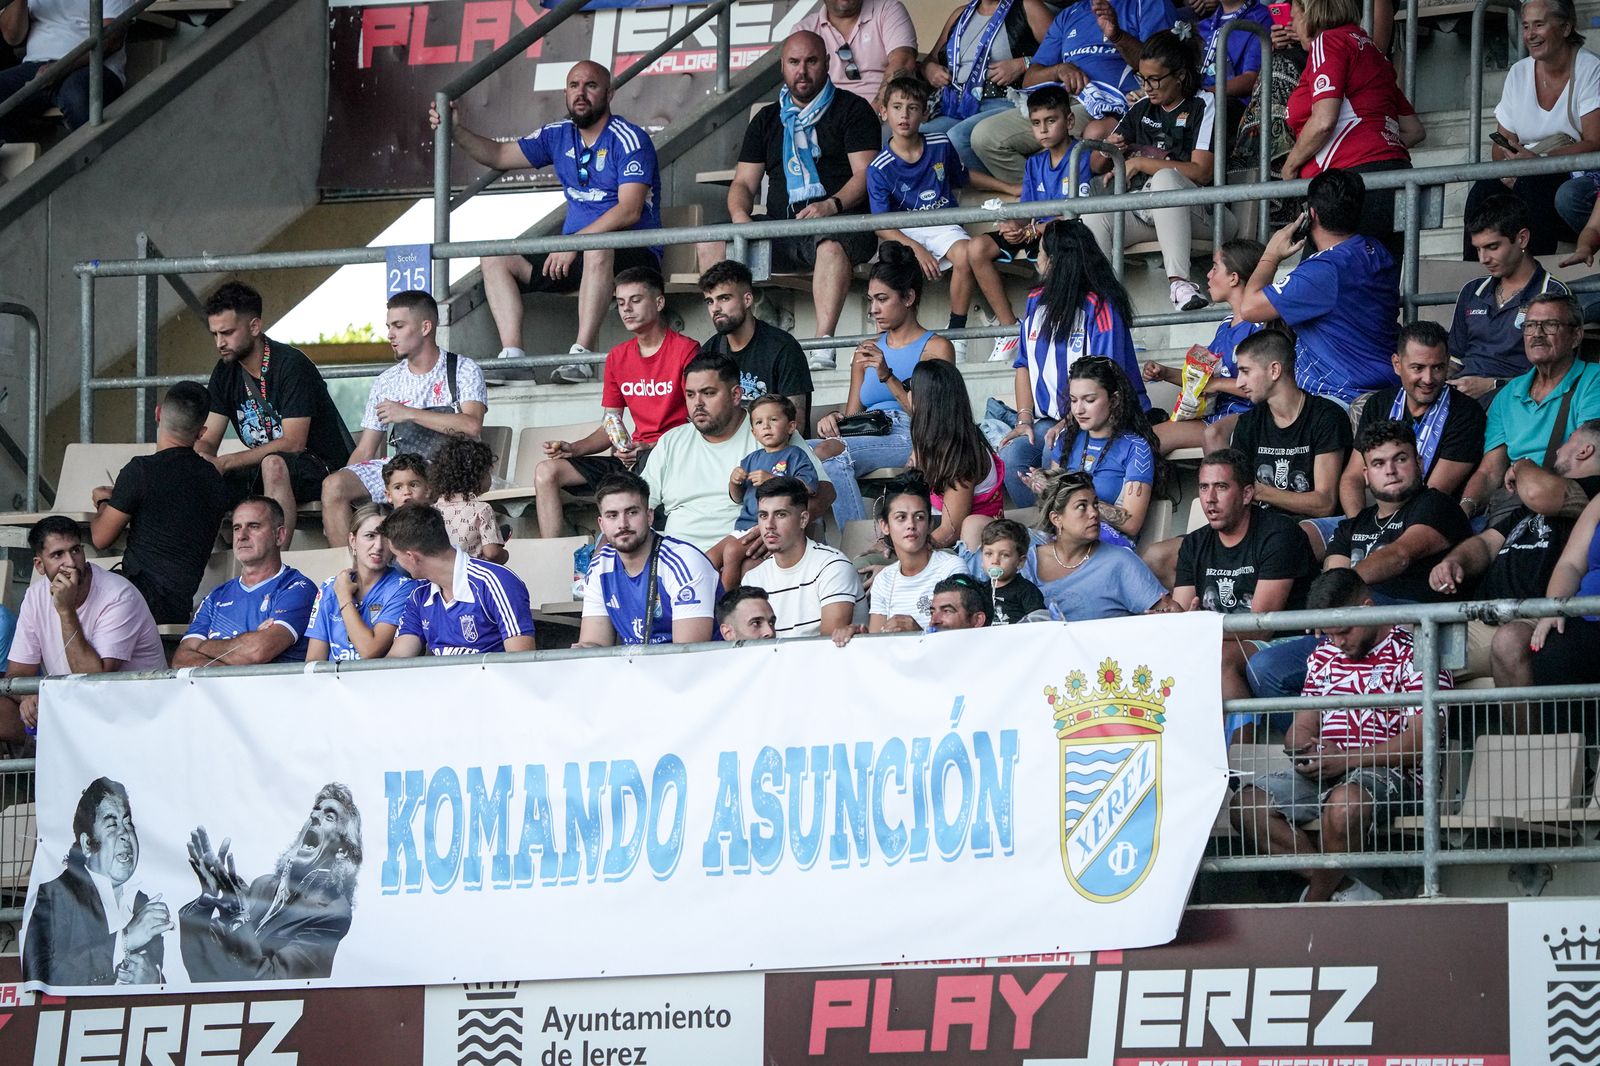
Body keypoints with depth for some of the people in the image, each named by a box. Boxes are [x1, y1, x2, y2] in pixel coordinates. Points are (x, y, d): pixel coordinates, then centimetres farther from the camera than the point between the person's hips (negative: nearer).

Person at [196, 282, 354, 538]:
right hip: (260, 474, 7)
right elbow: (207, 442, 6)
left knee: (273, 464, -39)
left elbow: (293, 443, -22)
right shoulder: (225, 373, 6)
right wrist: (200, 458, -21)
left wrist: (224, 463, -27)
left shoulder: (291, 365, -16)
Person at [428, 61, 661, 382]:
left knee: (597, 247, -41)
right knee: (496, 259, -3)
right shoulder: (558, 136, 11)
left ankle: (582, 355, -46)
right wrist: (455, 132, 1)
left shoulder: (630, 140, -11)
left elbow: (629, 211, -21)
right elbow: (499, 155, 16)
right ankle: (512, 355, -20)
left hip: (635, 253, -8)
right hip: (576, 256, 8)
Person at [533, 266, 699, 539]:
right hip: (632, 455, 7)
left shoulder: (685, 350, -5)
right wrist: (573, 449, -2)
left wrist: (648, 449, -23)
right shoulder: (618, 358, 16)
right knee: (546, 471, -6)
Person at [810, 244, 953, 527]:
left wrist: (888, 377, -11)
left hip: (910, 440, -6)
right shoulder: (867, 351, 27)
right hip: (866, 438, 6)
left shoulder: (936, 348, 9)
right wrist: (836, 420, -1)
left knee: (828, 451, -35)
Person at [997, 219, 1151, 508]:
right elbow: (1024, 365, 15)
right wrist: (1024, 420, 2)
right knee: (1011, 456, -21)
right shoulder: (1036, 302, 12)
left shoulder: (1099, 306, -12)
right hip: (1051, 419, 6)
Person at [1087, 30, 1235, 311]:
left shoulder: (1204, 105, 1)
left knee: (1165, 178, -38)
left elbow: (1201, 172, -12)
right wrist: (1107, 150, -3)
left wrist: (1140, 163, -9)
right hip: (1141, 210, 5)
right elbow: (1098, 167, 22)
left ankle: (1178, 281, -50)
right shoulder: (1141, 110, 19)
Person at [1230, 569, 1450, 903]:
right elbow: (1302, 726, 22)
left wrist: (1348, 760, -19)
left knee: (1345, 802, -42)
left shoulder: (1412, 654, -3)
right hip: (1324, 774, 7)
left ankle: (1312, 907, -21)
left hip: (1391, 775, -7)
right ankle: (1347, 891, -21)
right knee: (1246, 805, -16)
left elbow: (1421, 740, -13)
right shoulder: (1325, 656, 20)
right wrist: (1305, 749, -5)